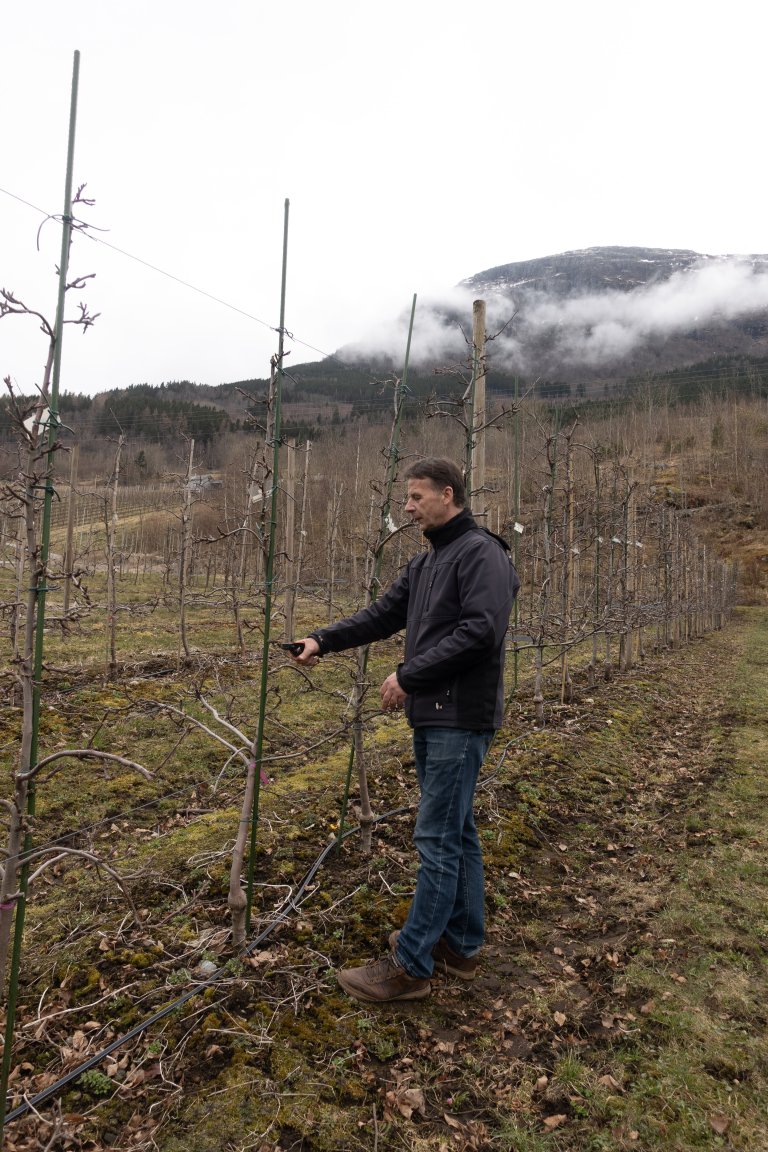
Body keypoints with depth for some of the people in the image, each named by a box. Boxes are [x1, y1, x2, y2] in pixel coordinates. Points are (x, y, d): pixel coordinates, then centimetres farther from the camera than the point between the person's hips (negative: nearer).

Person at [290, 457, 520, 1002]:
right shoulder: (427, 562, 16)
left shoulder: (481, 552, -13)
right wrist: (324, 640, 7)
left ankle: (410, 966, 8)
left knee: (438, 840, -2)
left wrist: (408, 675, -20)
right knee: (458, 834, 16)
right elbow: (384, 613, 17)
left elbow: (481, 630, -23)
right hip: (432, 716, 9)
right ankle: (461, 945, 30)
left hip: (461, 720, -9)